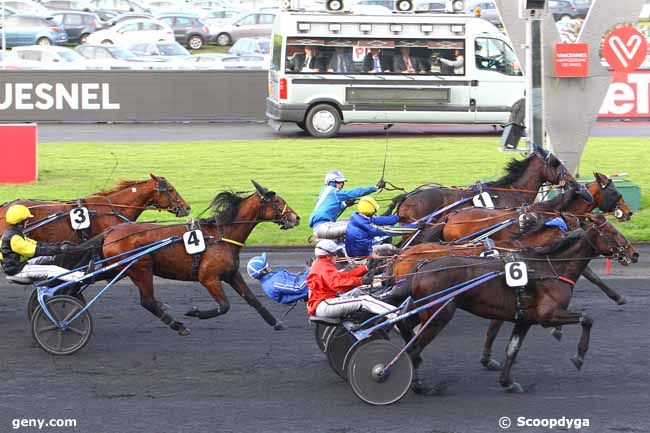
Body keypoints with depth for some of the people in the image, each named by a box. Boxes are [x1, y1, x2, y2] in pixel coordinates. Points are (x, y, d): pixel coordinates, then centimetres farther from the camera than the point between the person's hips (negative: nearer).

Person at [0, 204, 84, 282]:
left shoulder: (15, 234, 9)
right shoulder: (14, 238, -24)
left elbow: (34, 244, 10)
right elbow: (36, 251, -27)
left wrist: (58, 245, 4)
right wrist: (59, 249, -25)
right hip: (17, 270, -10)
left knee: (52, 257, 10)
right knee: (51, 269, -19)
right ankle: (79, 277, -26)